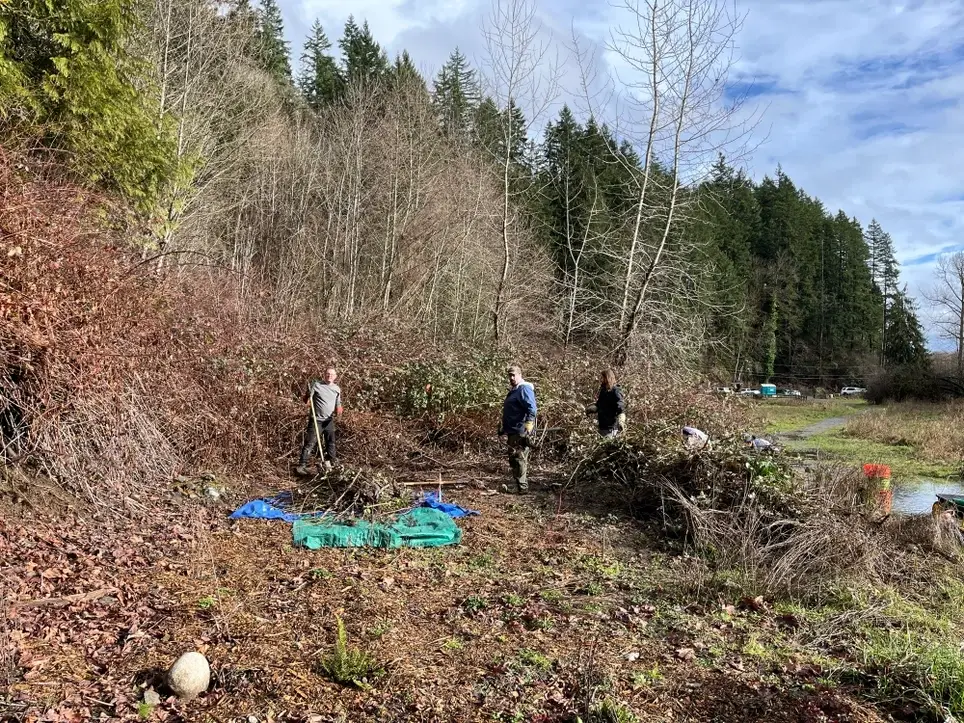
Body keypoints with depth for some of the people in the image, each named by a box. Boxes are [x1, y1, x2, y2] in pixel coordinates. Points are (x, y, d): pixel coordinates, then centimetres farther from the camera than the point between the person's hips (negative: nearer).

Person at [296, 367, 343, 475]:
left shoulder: (337, 389, 8)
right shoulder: (316, 385, -6)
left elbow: (338, 404, 17)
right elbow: (306, 399, -3)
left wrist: (338, 410, -4)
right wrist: (308, 400, -26)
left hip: (329, 421, 5)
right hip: (316, 420, -5)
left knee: (331, 443, 14)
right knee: (310, 443, -9)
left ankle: (330, 463, 30)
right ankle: (302, 465, -8)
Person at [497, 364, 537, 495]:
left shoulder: (524, 389, -12)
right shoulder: (514, 390, 19)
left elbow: (532, 410, -21)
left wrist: (527, 429, -27)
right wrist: (503, 427, 29)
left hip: (520, 432, -10)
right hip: (513, 431, 10)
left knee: (519, 458, -7)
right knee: (514, 458, 14)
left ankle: (521, 486, -3)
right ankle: (517, 483, 21)